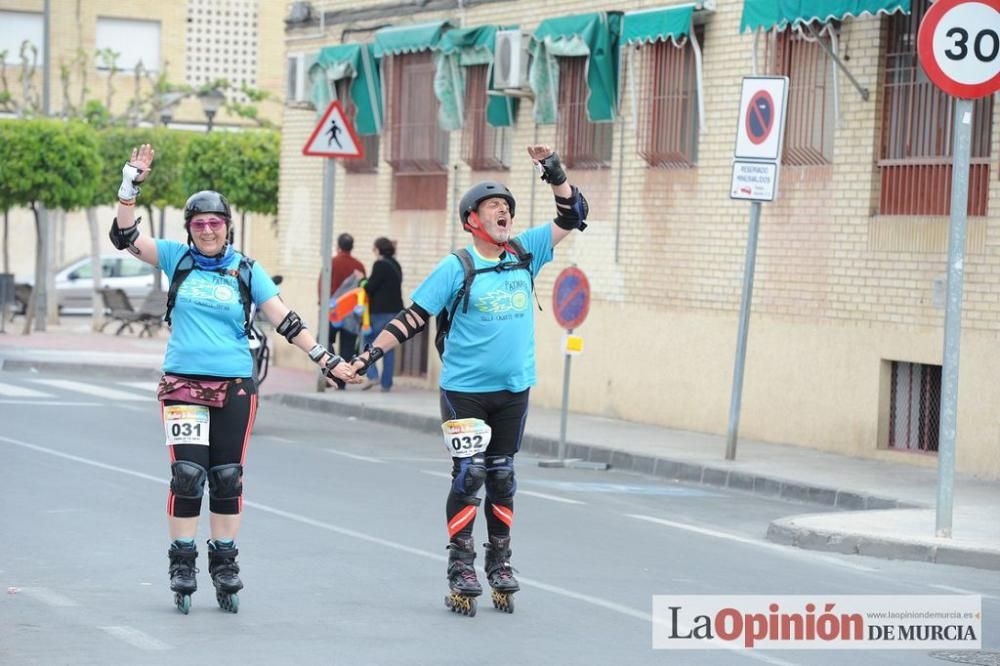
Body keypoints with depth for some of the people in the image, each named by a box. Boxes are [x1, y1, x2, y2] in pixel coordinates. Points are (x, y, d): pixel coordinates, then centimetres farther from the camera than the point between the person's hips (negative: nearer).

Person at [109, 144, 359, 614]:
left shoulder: (247, 271, 4)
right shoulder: (177, 258, 5)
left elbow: (285, 321, 2)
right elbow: (126, 238, -1)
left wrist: (326, 360, -5)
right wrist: (130, 185, -11)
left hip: (235, 387, 1)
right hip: (183, 382, -1)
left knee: (227, 478, 5)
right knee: (187, 474, -9)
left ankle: (224, 563, 16)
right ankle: (182, 565, 0)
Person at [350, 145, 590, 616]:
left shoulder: (525, 253, 6)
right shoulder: (456, 268, -6)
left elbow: (572, 216, 11)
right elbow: (413, 317, -4)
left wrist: (554, 173, -2)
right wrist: (369, 355, -9)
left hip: (513, 388, 4)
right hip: (465, 388, -4)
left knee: (502, 476, 11)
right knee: (469, 475, -6)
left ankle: (499, 563, 20)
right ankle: (460, 567, 3)